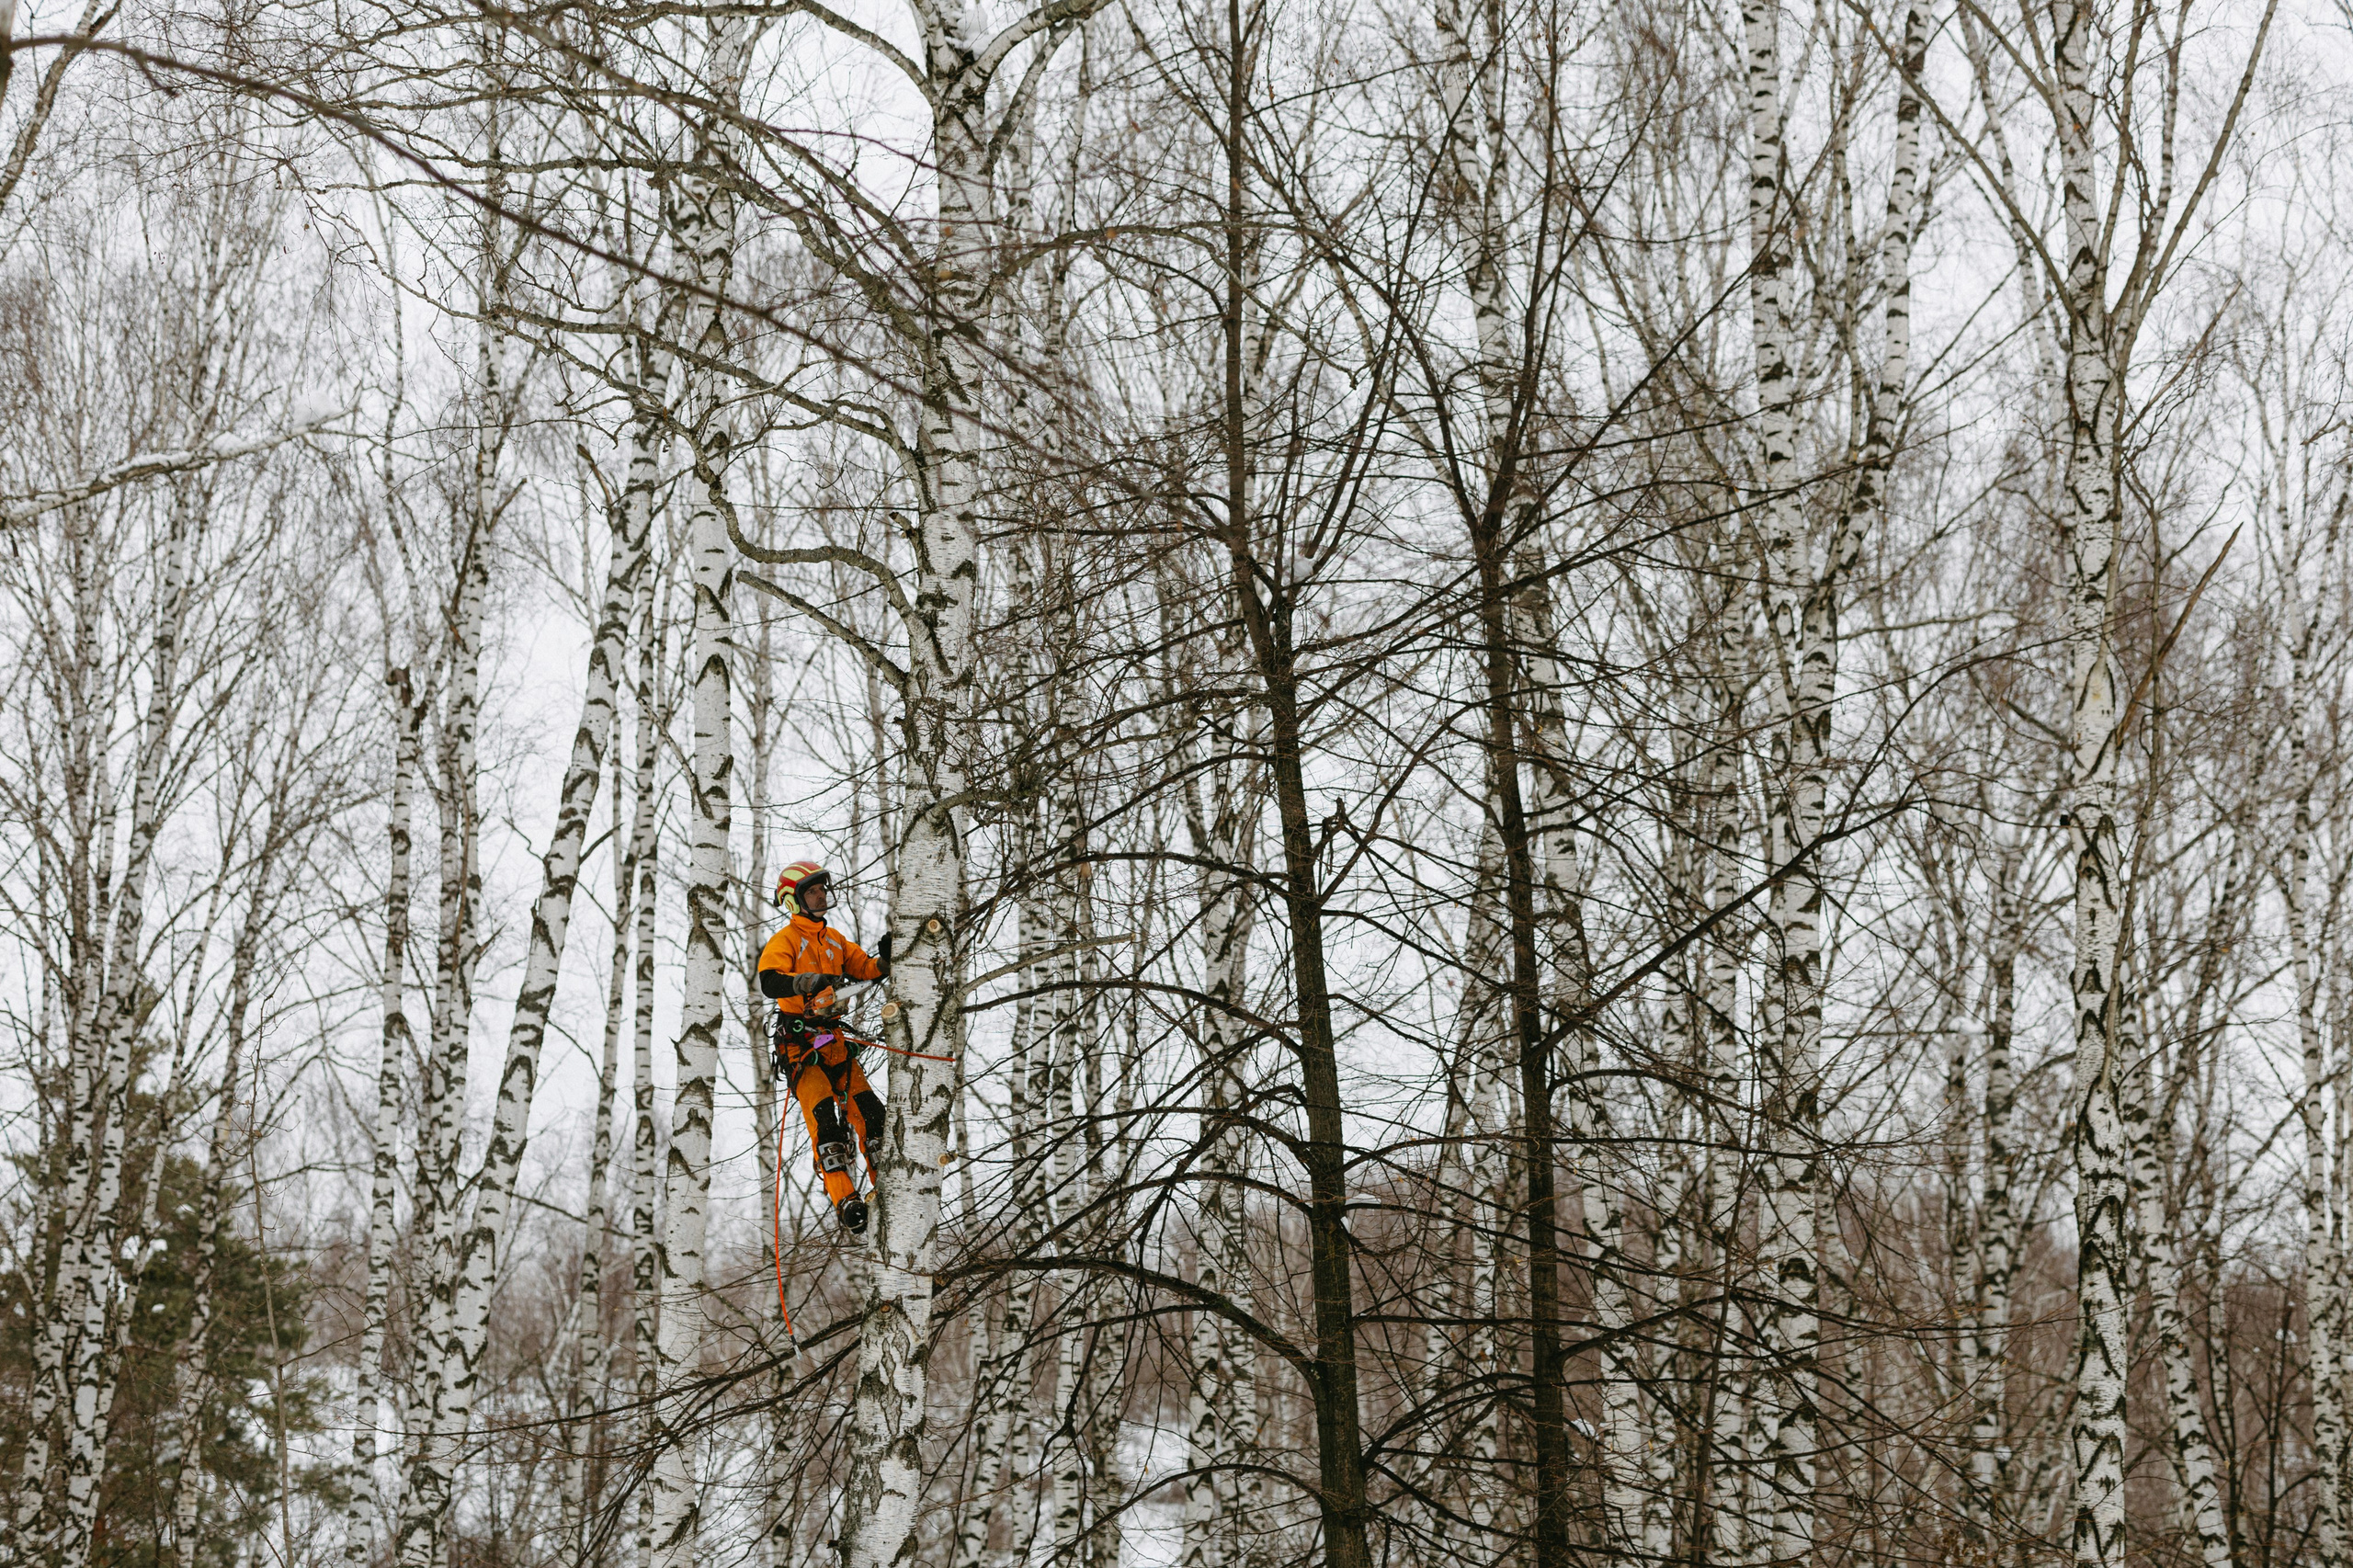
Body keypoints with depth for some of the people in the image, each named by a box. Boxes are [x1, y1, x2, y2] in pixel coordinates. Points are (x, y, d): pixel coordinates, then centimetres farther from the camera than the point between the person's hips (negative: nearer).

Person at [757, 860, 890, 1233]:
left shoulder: (834, 939, 19)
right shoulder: (785, 941, -4)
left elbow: (866, 968, 18)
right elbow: (769, 983, -21)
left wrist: (886, 960, -4)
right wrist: (811, 981, -36)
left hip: (834, 1041, 7)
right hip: (799, 1044, -6)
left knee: (868, 1109, -4)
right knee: (822, 1114, -20)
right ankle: (844, 1199, -27)